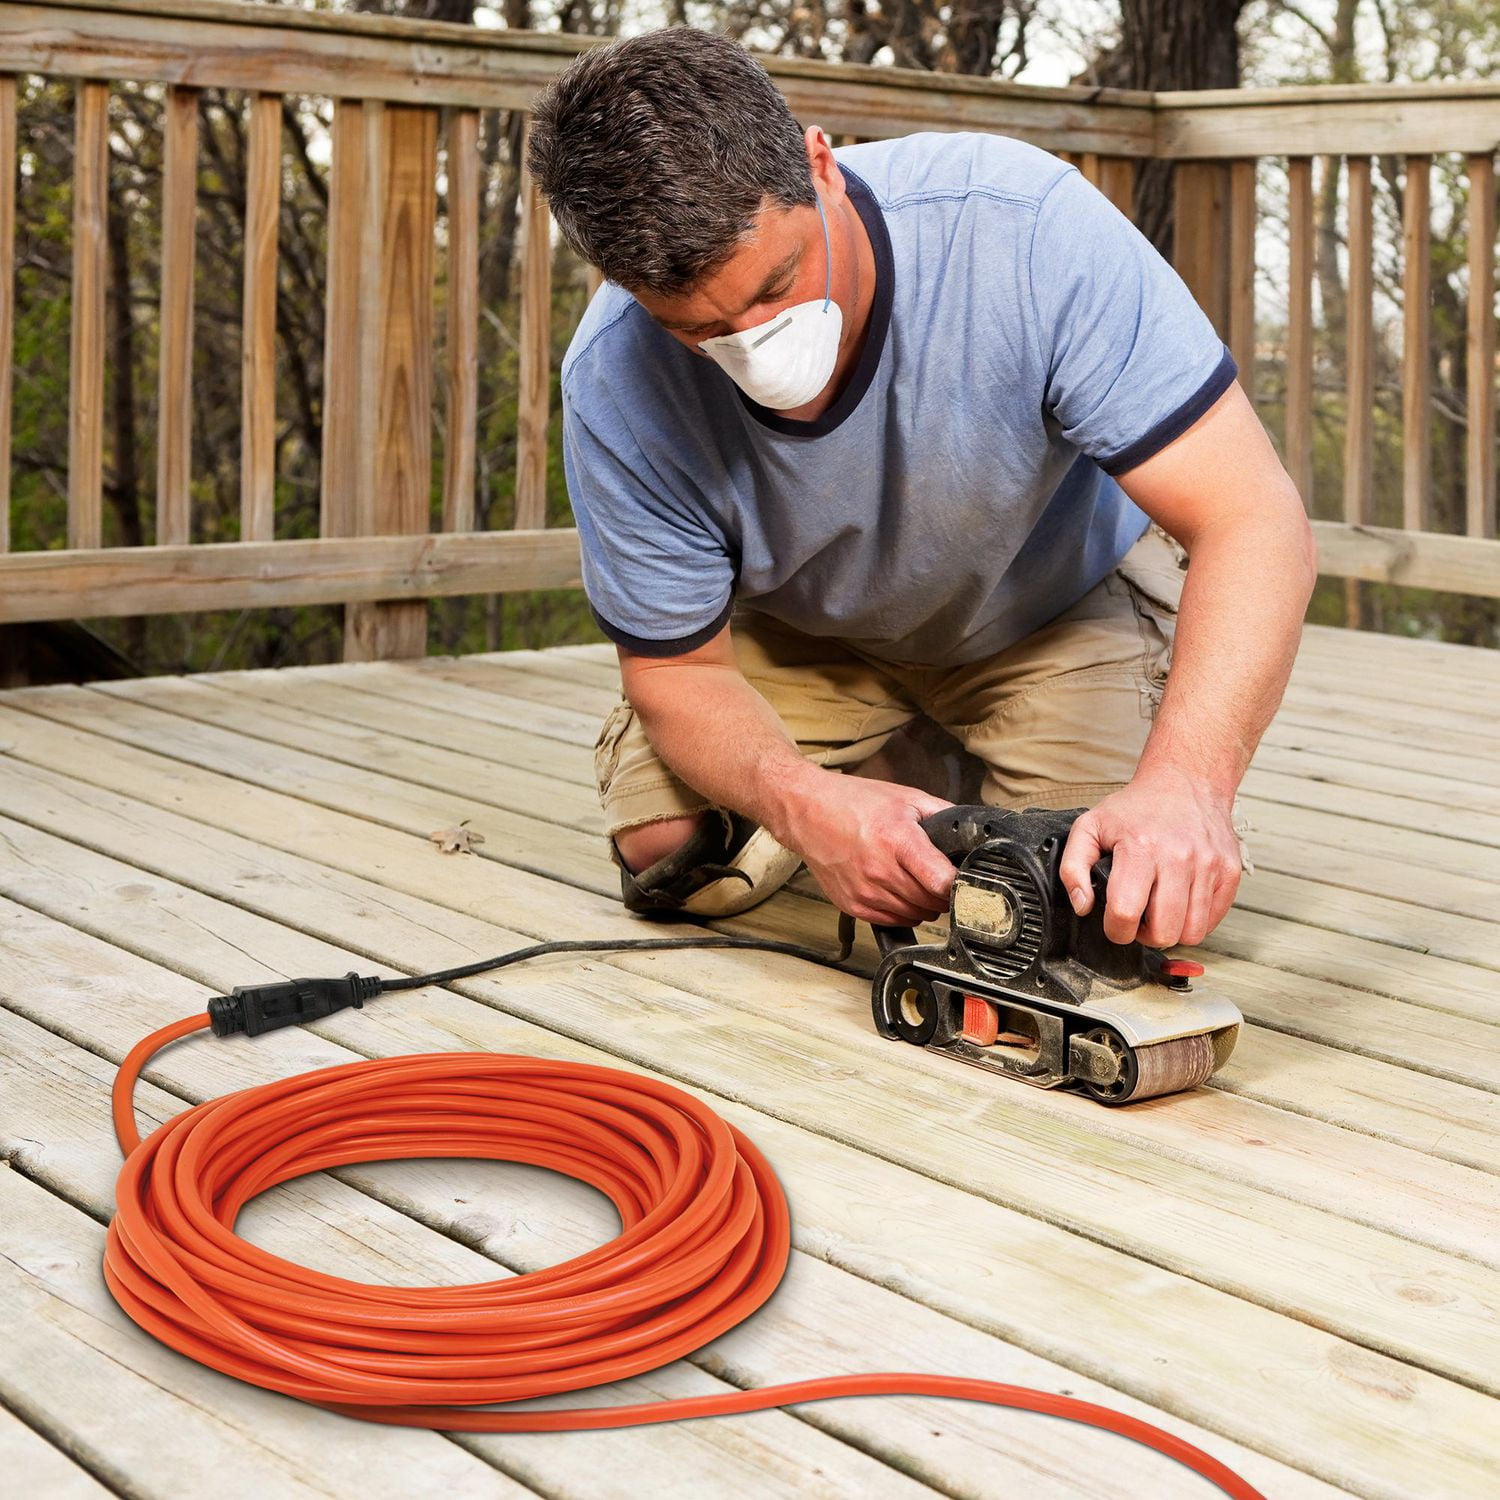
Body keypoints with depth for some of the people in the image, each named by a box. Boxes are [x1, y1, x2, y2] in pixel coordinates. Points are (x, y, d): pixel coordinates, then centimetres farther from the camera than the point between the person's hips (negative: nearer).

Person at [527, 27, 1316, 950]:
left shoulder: (1025, 225, -39)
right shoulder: (615, 389, -30)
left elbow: (1252, 521, -40)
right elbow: (678, 666, -19)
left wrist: (1187, 782, -58)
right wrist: (800, 799, -43)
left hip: (1061, 593, -1)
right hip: (809, 629, 2)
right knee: (666, 851, -14)